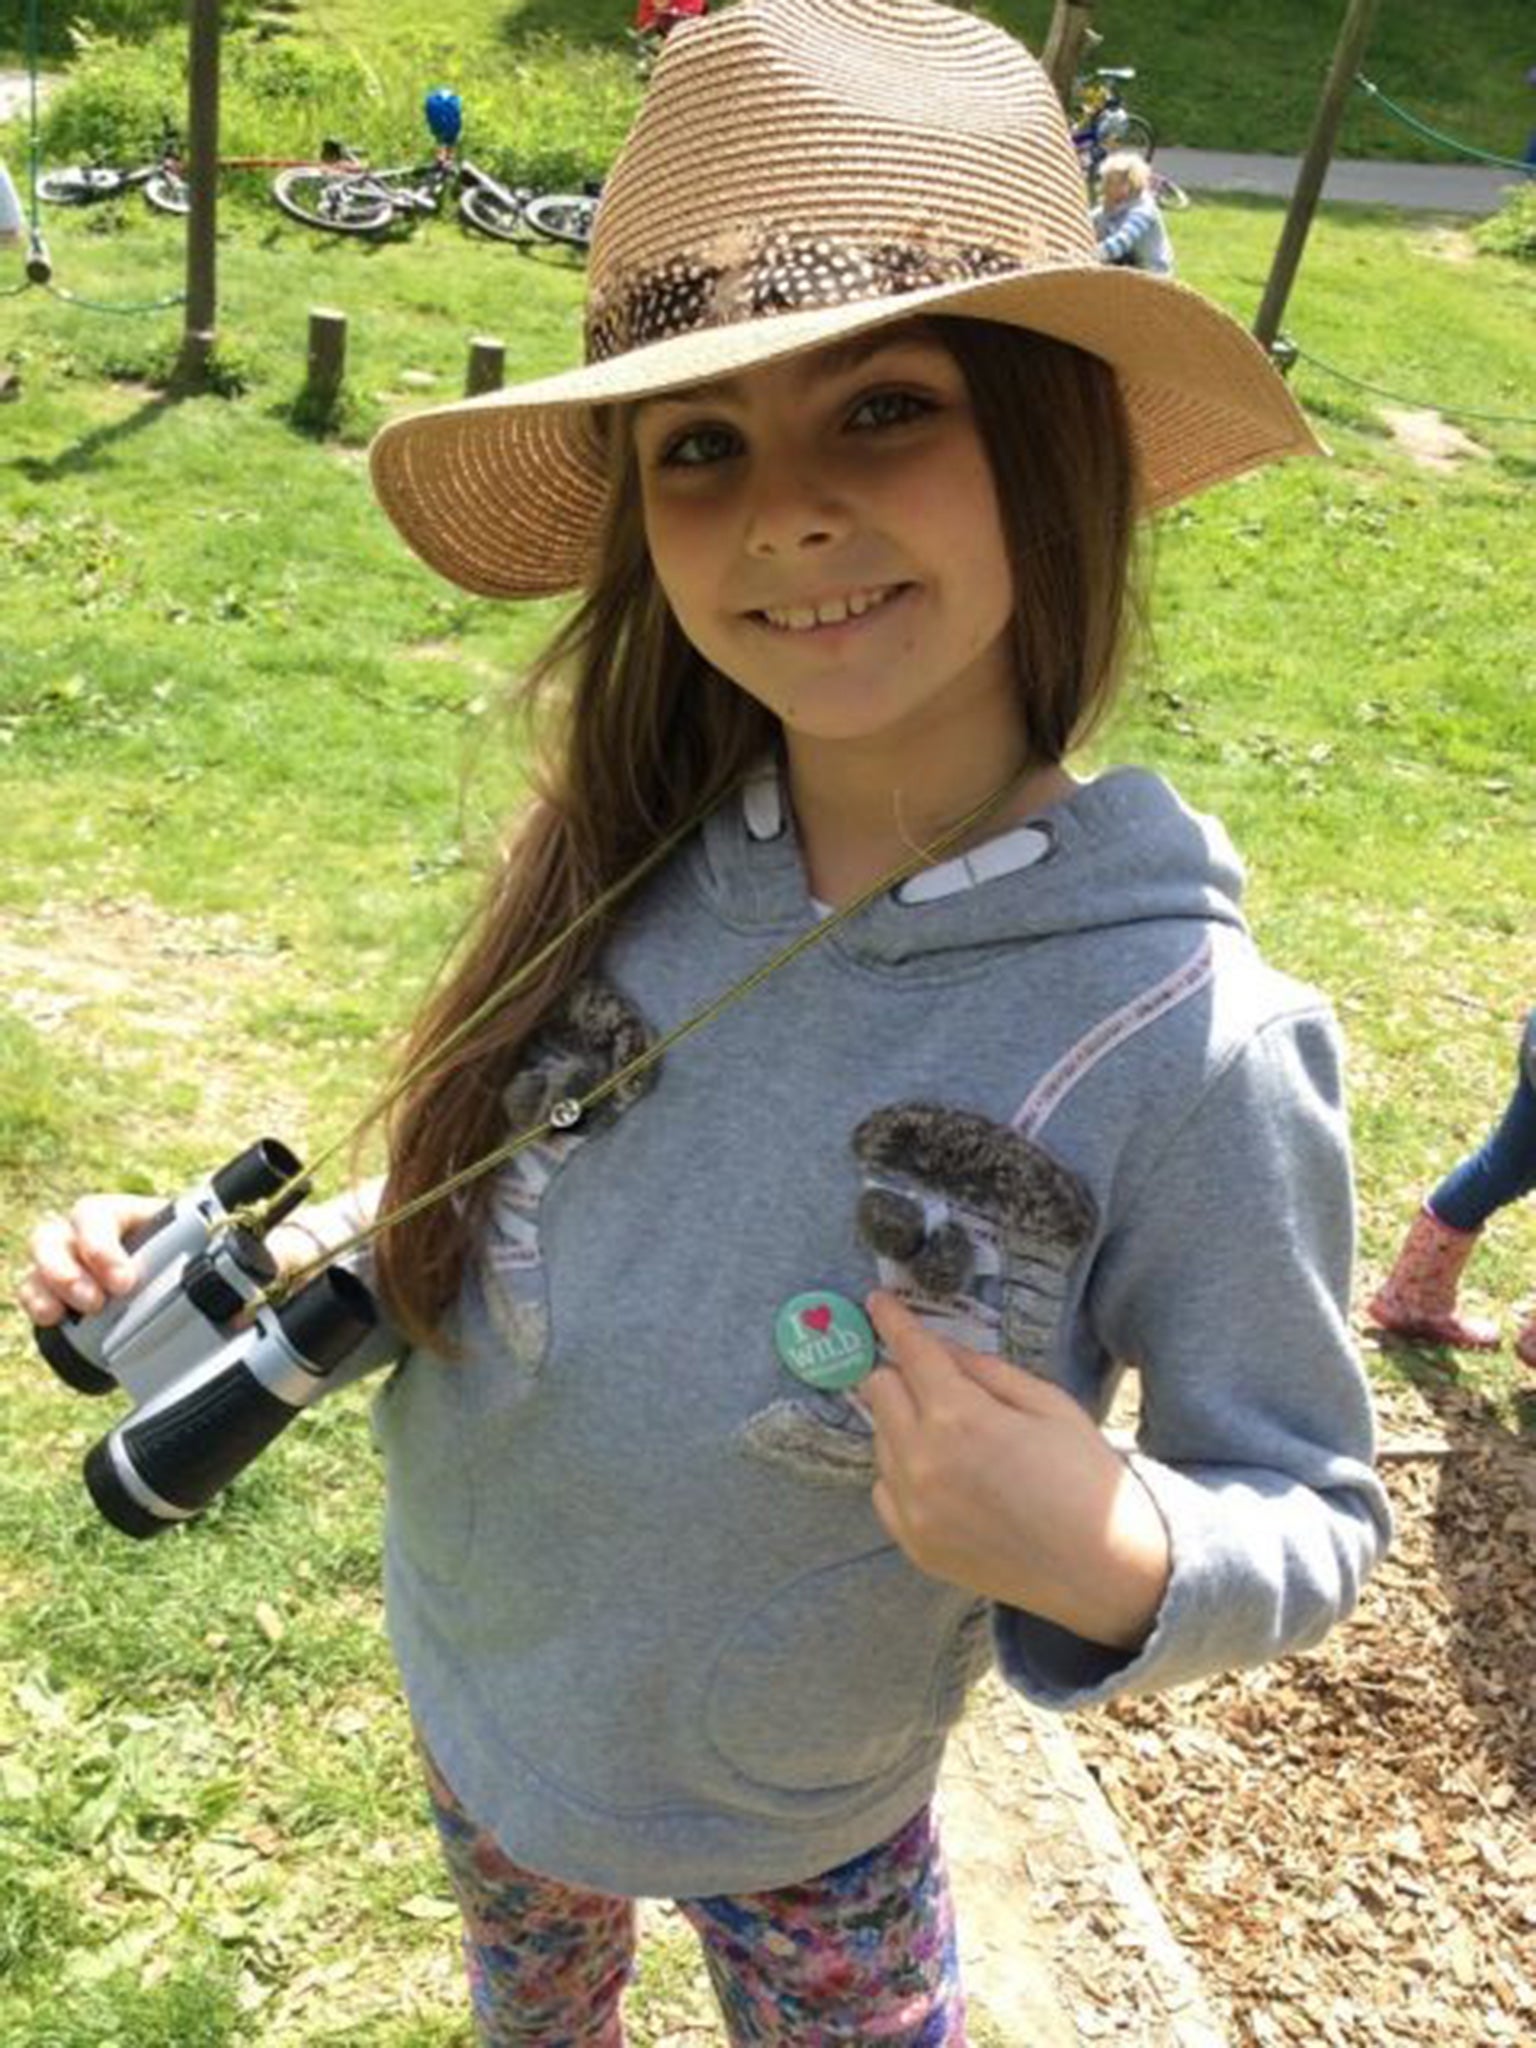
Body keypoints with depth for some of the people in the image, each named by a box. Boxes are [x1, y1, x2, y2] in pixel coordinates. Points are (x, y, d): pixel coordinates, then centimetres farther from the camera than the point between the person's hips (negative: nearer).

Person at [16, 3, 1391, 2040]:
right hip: (469, 1695, 5)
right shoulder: (617, 867, -18)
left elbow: (1311, 1518, -17)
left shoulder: (1183, 1042, -31)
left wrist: (1114, 1558, -37)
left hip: (792, 1823, -4)